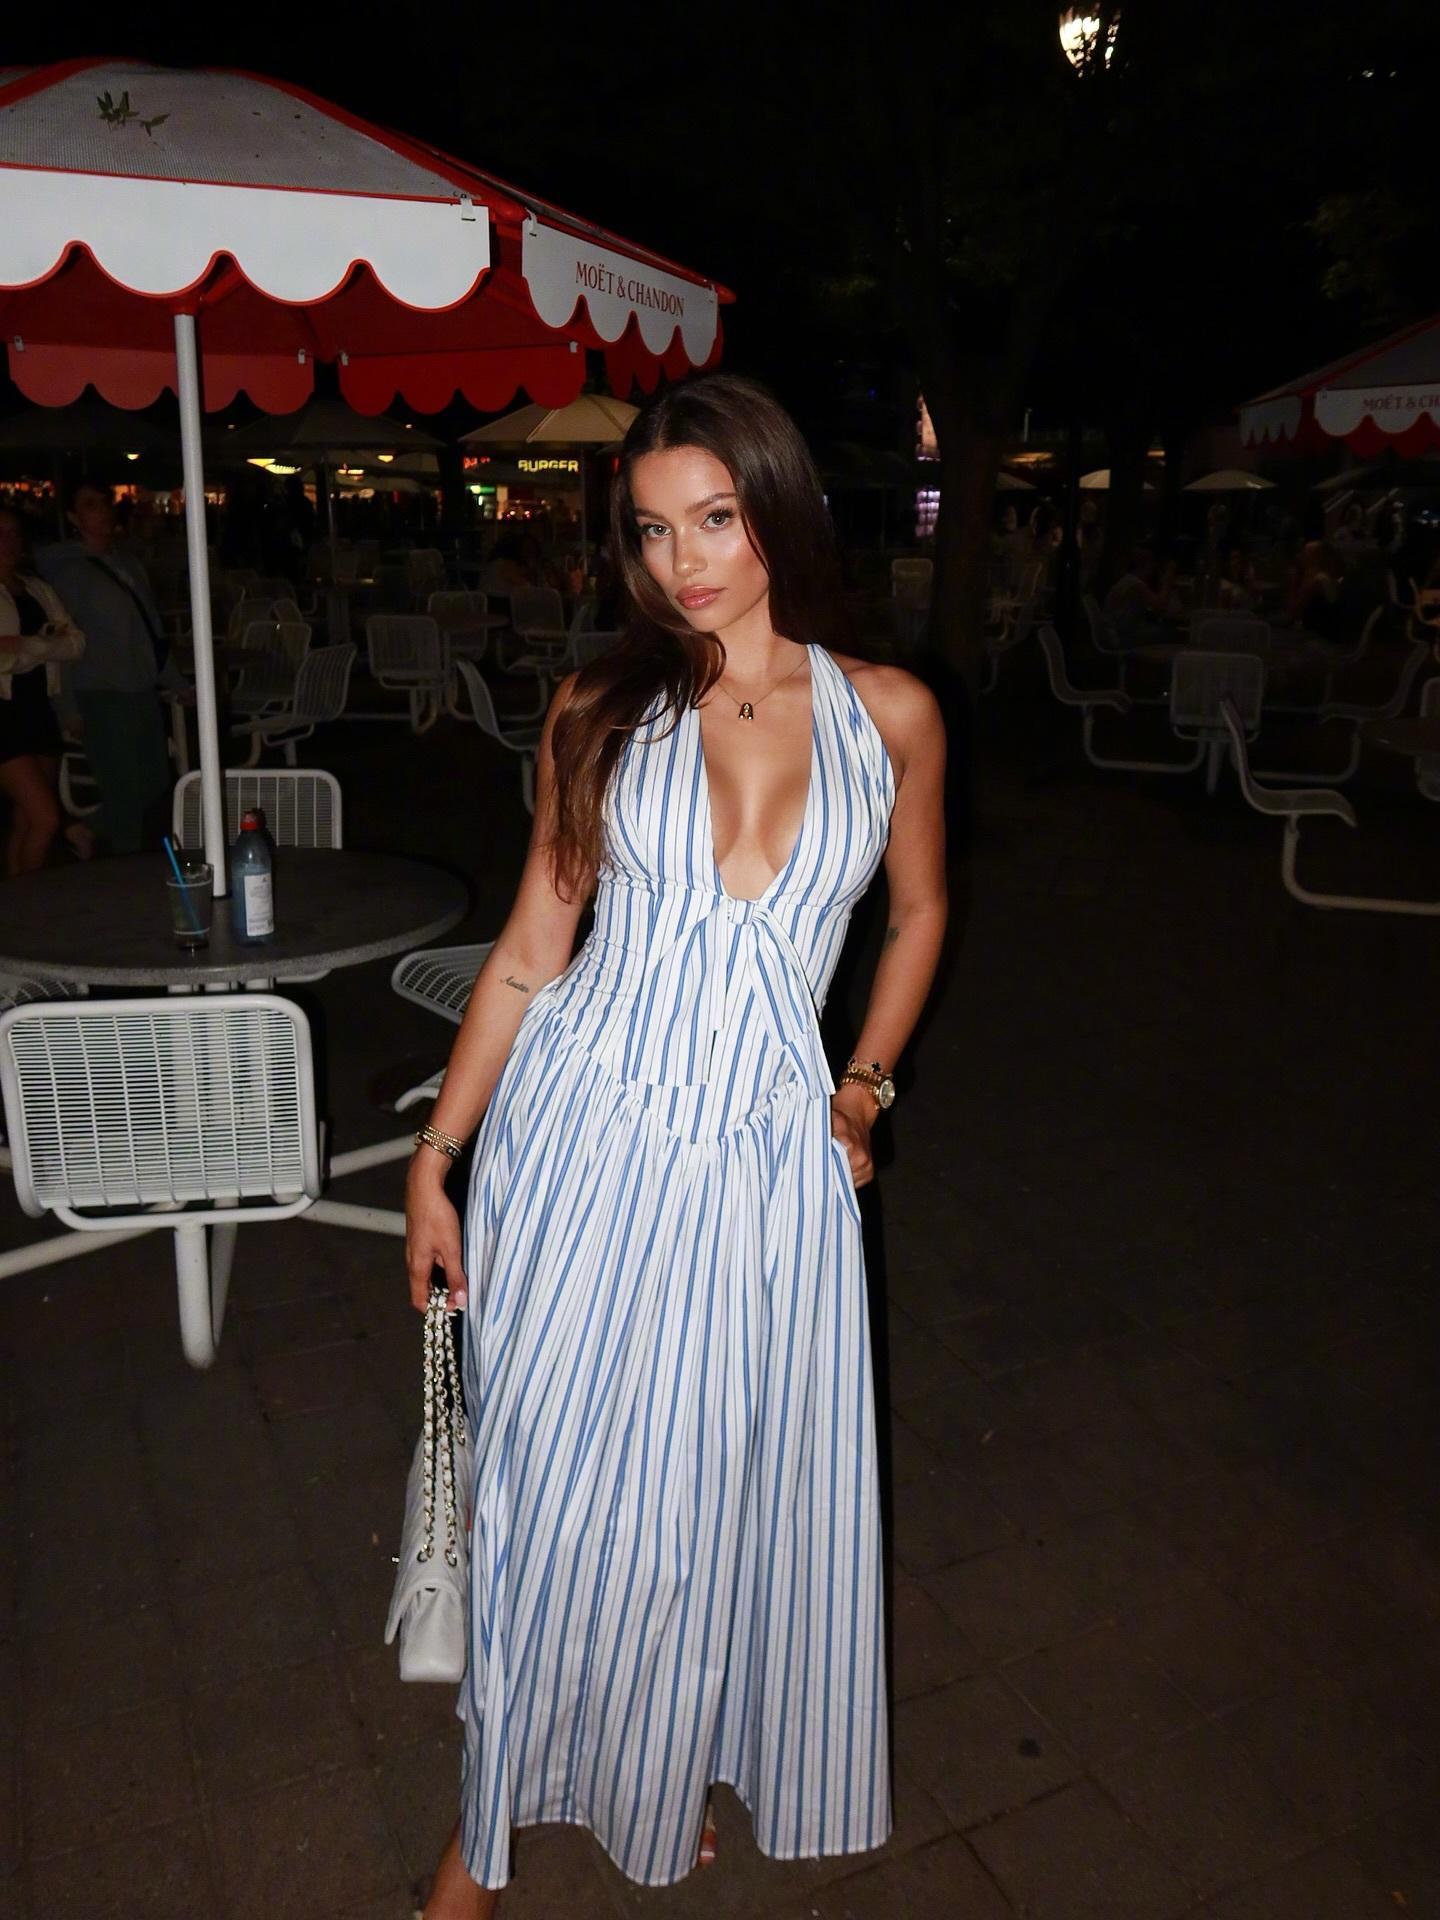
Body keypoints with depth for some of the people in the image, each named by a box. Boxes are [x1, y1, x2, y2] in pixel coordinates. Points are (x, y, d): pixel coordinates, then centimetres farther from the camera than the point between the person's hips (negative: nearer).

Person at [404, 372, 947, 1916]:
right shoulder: (600, 708, 0)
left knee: (724, 1497, 14)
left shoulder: (886, 713, 1)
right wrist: (435, 1158, -1)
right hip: (582, 1144, 0)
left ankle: (666, 1778, 45)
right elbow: (530, 949, 2)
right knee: (553, 1489, 9)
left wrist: (865, 1083, 8)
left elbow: (919, 911, 16)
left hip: (768, 1159, 1)